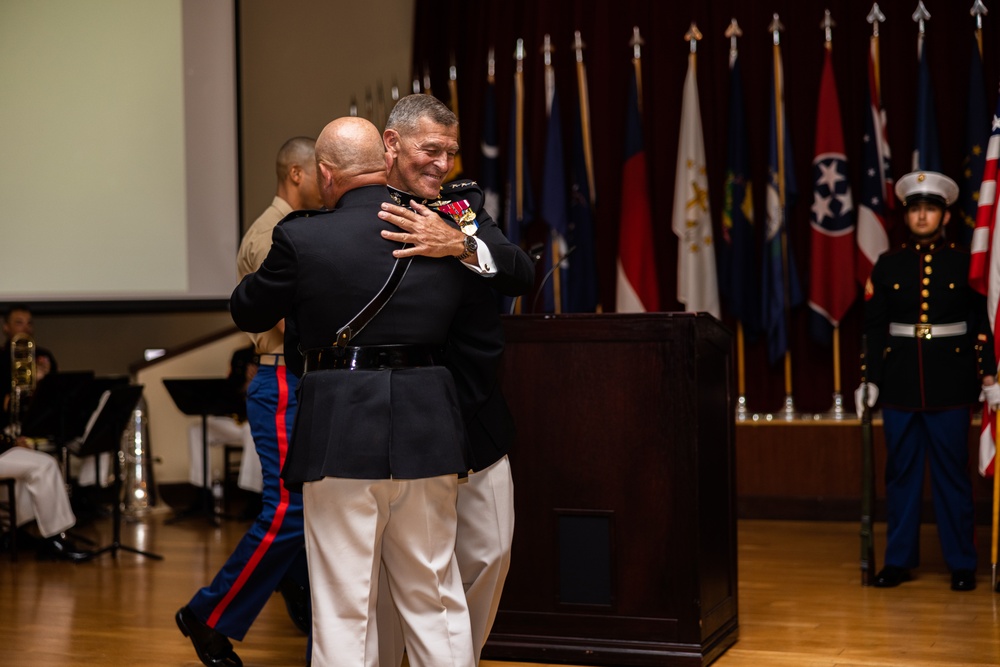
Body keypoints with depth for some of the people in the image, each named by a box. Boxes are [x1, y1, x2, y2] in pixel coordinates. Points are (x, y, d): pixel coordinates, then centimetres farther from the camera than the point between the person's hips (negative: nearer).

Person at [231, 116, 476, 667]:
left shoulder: (302, 239, -9)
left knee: (344, 611, 6)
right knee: (435, 602, 15)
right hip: (427, 430, 4)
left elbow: (247, 313, 5)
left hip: (340, 435, -3)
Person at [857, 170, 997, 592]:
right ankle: (899, 560, 16)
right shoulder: (888, 265, 6)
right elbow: (874, 327, 6)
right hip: (900, 382, 2)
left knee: (952, 473, 3)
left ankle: (962, 564, 11)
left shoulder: (965, 264, 2)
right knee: (901, 473, 7)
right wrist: (869, 380, 2)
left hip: (949, 382, -2)